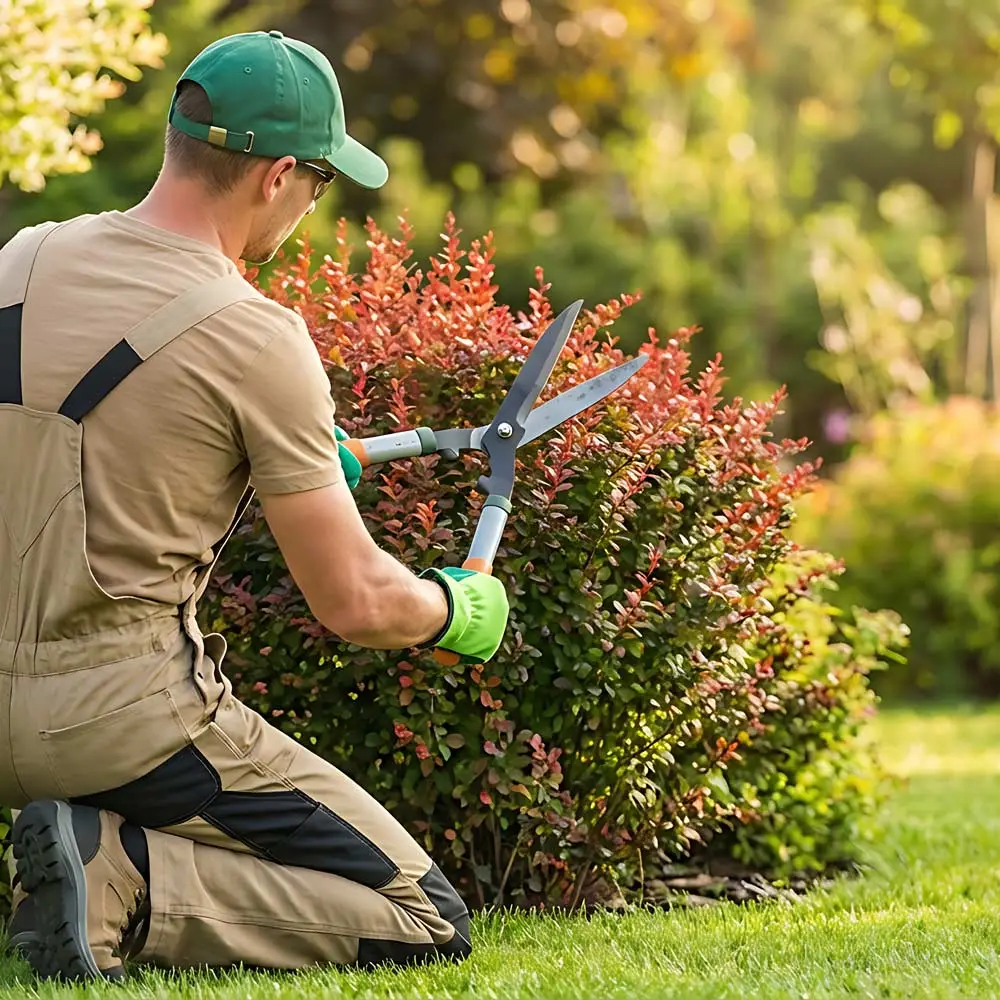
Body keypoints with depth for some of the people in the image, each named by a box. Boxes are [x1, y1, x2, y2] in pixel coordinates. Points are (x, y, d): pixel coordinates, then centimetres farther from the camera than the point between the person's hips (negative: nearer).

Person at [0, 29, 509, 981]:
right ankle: (119, 883, -14)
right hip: (122, 713, -8)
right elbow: (356, 604, -8)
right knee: (425, 924, -1)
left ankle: (100, 854, 12)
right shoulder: (256, 338, -13)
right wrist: (457, 608, 14)